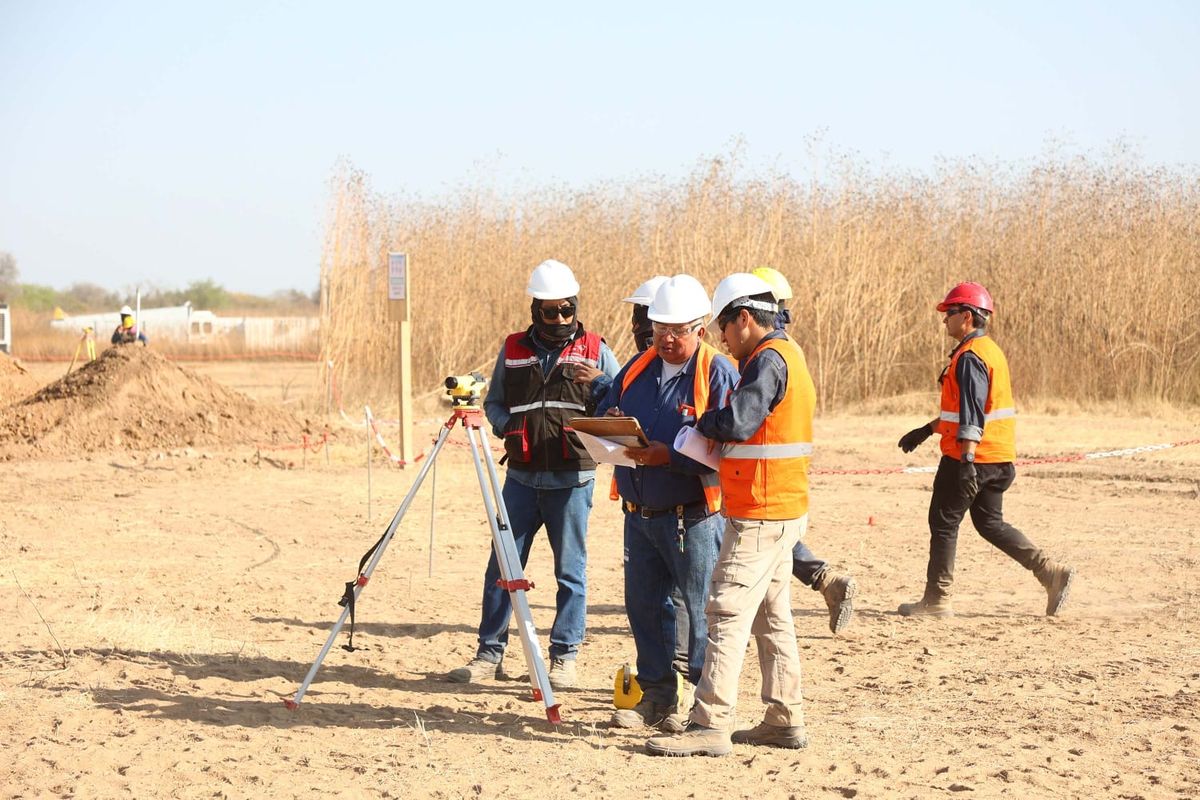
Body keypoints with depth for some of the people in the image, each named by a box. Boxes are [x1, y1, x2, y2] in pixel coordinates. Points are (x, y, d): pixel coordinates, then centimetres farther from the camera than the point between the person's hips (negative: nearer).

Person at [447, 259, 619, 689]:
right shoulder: (513, 349, 9)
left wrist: (598, 384, -17)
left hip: (571, 479, -2)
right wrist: (507, 425, -6)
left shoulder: (595, 350, 3)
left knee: (570, 570, 2)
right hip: (521, 475, 2)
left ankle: (564, 657, 10)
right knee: (502, 565, 3)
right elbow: (493, 402, 15)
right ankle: (490, 653, 11)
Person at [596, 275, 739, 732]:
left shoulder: (718, 375, -9)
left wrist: (670, 456, -26)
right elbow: (604, 414, 17)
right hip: (639, 513, 7)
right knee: (644, 604, 13)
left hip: (693, 518, -7)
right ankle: (658, 695, 24)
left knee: (702, 609, -1)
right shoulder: (638, 369, 12)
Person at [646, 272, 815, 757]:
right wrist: (718, 428, 3)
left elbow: (737, 423, -27)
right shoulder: (786, 355, 17)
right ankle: (785, 720, 18)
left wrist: (703, 423, -8)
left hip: (759, 516, -10)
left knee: (728, 614, -11)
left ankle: (710, 725, -13)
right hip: (783, 510, 10)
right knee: (772, 617, 14)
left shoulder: (768, 360, -15)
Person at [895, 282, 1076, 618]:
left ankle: (936, 600, 7)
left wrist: (967, 459, -31)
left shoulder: (970, 357, -17)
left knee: (943, 523, 2)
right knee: (990, 523, 15)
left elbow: (972, 414, -26)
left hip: (971, 457, -10)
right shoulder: (989, 350, 16)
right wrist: (927, 430, 29)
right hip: (999, 459, 10)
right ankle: (1052, 573, 6)